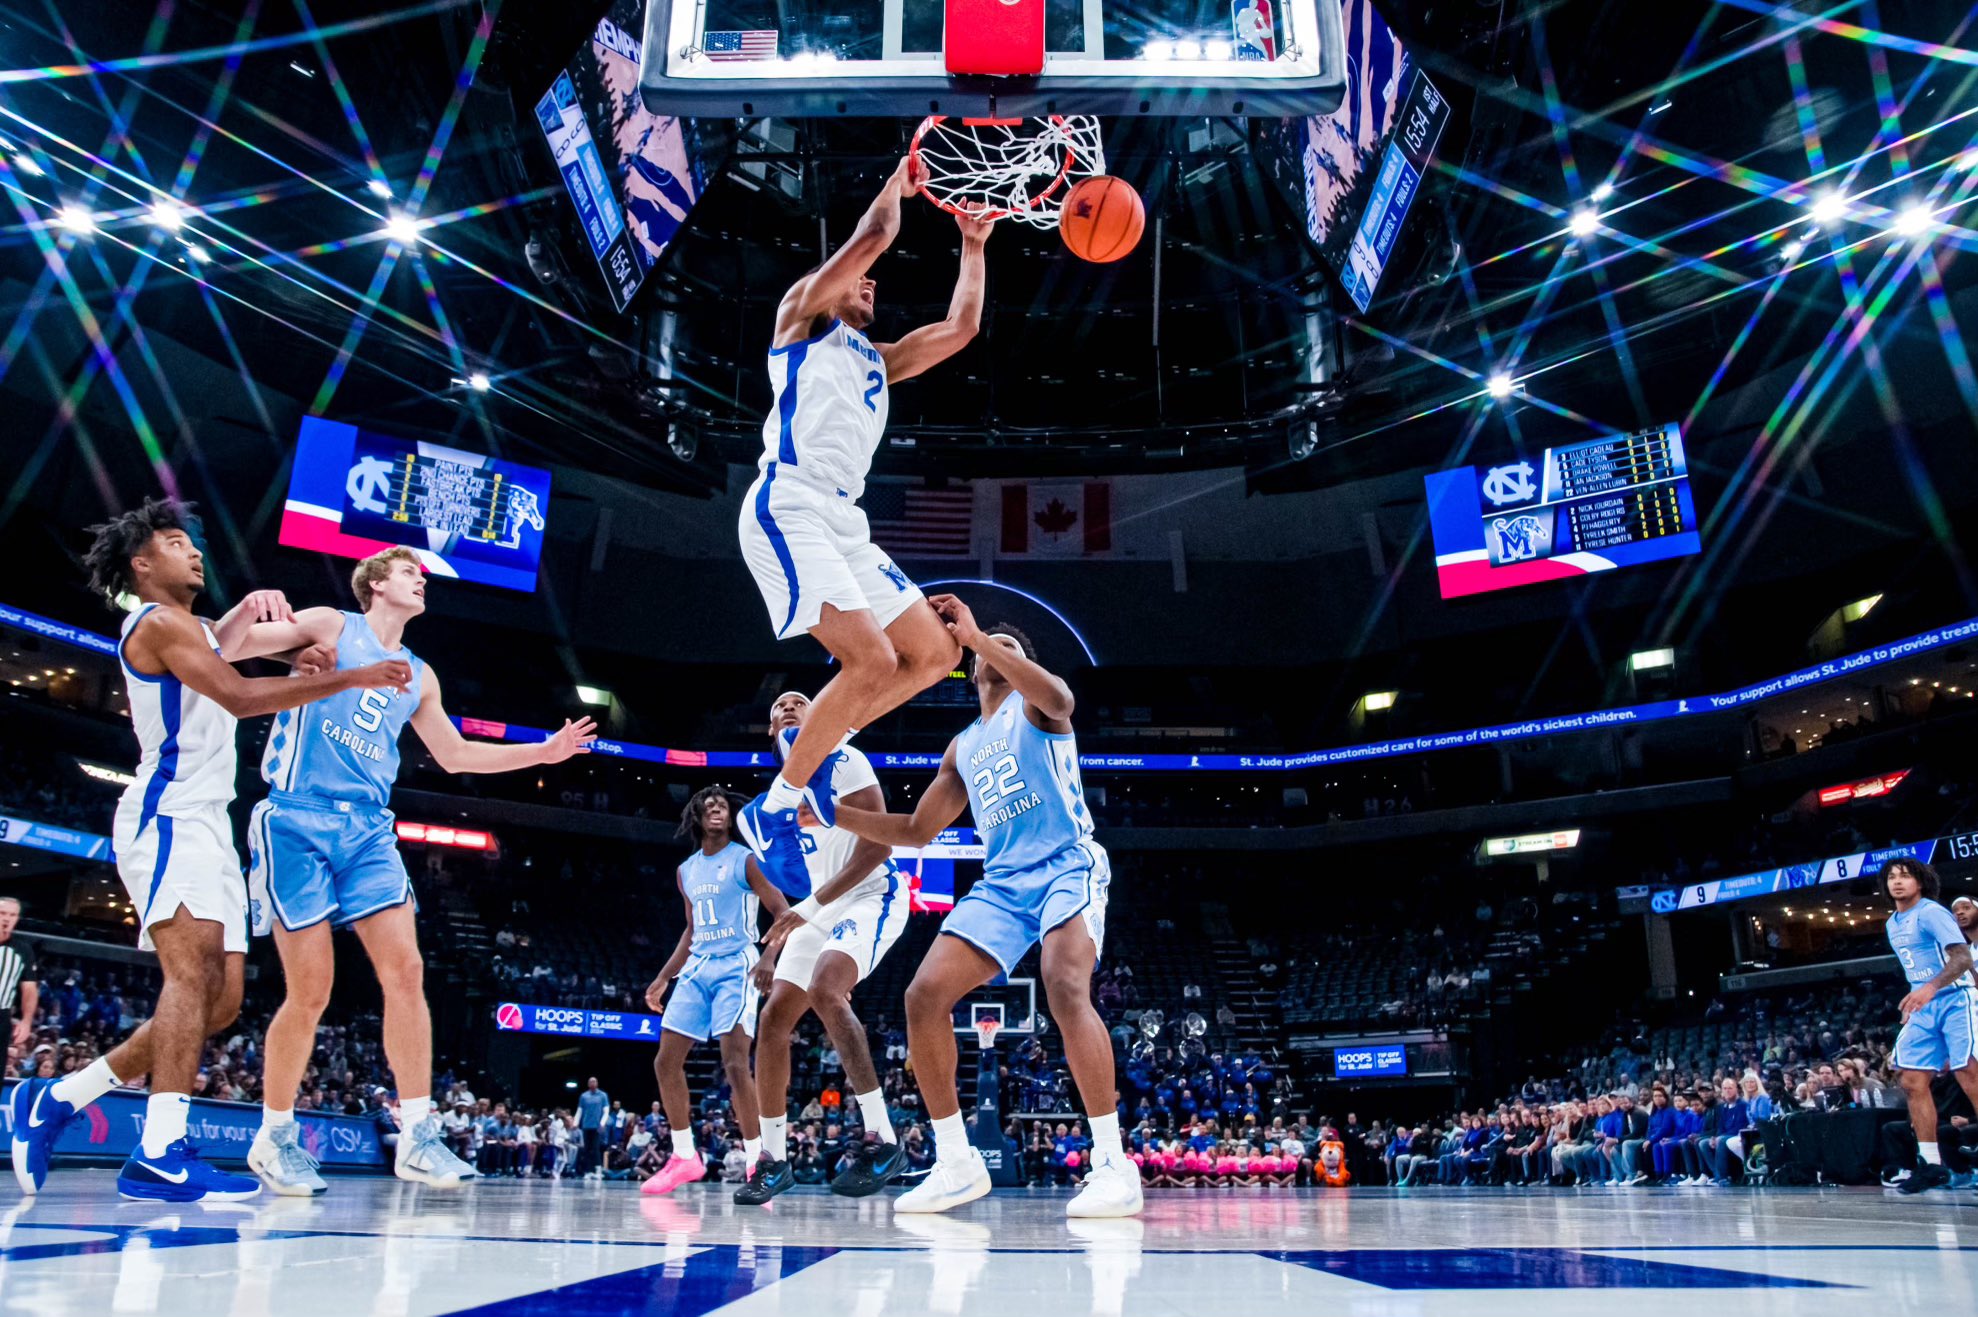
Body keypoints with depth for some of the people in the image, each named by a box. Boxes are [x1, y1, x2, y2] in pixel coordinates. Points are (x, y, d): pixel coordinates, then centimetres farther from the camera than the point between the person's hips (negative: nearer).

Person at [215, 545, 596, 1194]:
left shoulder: (418, 676, 20)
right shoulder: (329, 626, 5)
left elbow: (455, 755, 26)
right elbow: (222, 650, -2)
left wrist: (544, 752, 20)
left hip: (368, 829, 5)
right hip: (297, 822, -5)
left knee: (405, 971, -8)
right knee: (310, 990, -5)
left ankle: (418, 1137, -4)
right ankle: (273, 1138, 15)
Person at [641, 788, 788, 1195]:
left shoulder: (745, 860, -3)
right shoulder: (686, 871, 15)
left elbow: (782, 910, -7)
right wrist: (663, 979, 21)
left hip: (735, 966, -7)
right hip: (696, 968, 7)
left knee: (735, 1063, -18)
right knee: (666, 1062, 3)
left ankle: (756, 1163, -11)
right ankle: (685, 1158, 16)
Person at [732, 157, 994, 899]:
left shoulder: (876, 360, 31)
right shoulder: (803, 314, 11)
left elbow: (960, 328, 29)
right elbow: (875, 234, 1)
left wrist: (972, 246, 33)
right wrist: (901, 179, 18)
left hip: (843, 523, 9)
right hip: (788, 510, -8)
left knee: (936, 653, 4)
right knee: (873, 661, -22)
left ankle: (814, 744, 12)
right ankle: (775, 807, -11)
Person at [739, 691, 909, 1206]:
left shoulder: (842, 762, -9)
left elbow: (877, 845, -18)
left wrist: (810, 907, -22)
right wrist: (774, 947, 14)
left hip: (873, 896, -9)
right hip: (822, 907, 9)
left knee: (824, 989, -32)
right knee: (773, 1020, 1)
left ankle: (883, 1141, -28)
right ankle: (773, 1160, 13)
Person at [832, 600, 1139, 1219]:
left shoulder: (1036, 705, 5)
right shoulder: (963, 748, 23)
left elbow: (1057, 697, -23)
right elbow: (917, 830, 24)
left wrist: (975, 633, -27)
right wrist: (836, 814, 13)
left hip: (1067, 866, -6)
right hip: (1001, 883, 7)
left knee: (1066, 991, -31)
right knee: (924, 997, -8)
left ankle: (1112, 1164, -22)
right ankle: (957, 1164, 2)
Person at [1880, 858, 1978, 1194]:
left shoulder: (1931, 912, -11)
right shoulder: (1893, 924, 15)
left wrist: (1931, 987, -37)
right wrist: (1915, 999, 18)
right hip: (1923, 1007, 8)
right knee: (1913, 1082, 2)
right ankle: (1931, 1164, 7)